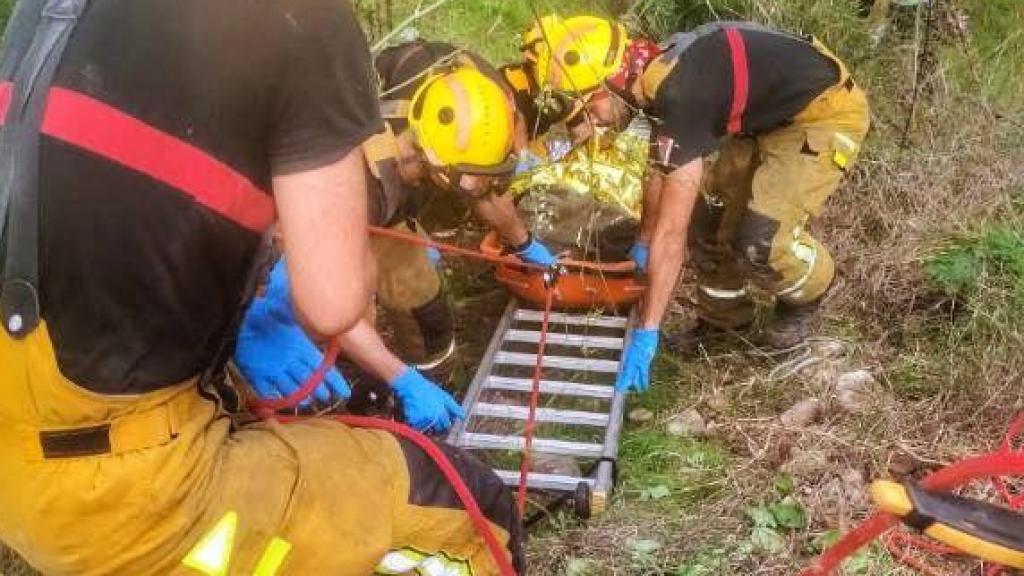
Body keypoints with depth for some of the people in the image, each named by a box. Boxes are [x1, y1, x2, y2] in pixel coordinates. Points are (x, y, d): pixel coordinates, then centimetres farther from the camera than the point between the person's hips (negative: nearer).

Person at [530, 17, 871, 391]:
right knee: (710, 217, 6)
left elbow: (672, 233, -31)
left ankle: (809, 293, 13)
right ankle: (723, 316, 26)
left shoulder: (680, 96, -32)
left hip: (826, 111, -9)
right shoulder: (658, 73, -5)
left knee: (759, 240, -18)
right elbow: (662, 171, 14)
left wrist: (646, 333, -26)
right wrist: (643, 244, 23)